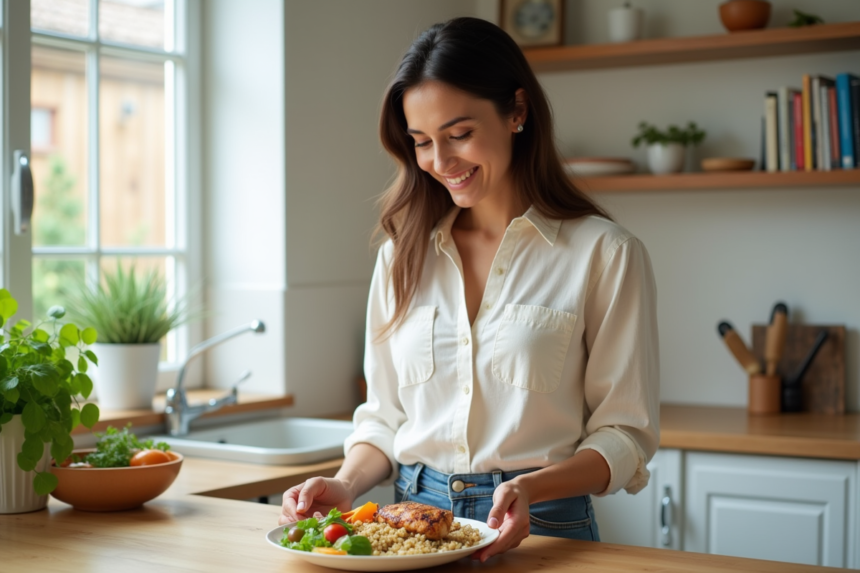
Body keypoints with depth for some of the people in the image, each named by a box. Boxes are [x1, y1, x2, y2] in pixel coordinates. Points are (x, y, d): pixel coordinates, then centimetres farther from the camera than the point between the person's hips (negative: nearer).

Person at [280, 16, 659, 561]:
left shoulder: (605, 254, -1)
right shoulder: (402, 256, 12)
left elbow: (625, 432, -1)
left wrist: (530, 488, -16)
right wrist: (346, 485, -4)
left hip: (542, 531, -2)